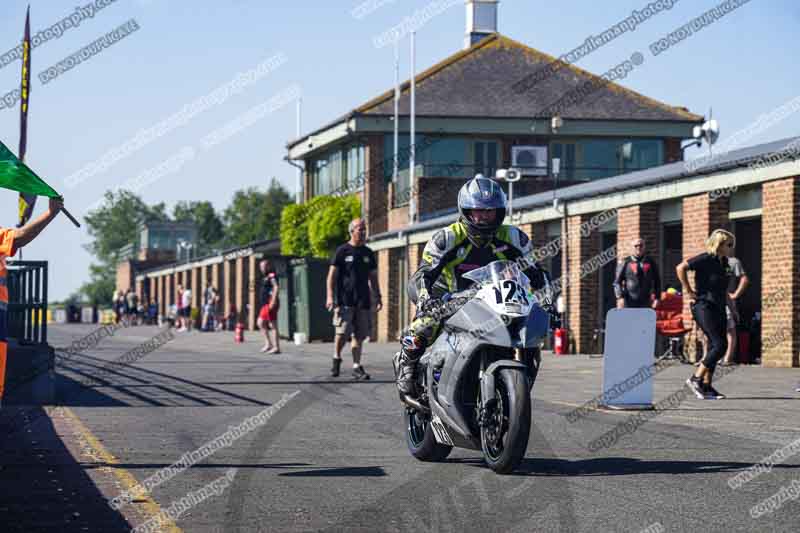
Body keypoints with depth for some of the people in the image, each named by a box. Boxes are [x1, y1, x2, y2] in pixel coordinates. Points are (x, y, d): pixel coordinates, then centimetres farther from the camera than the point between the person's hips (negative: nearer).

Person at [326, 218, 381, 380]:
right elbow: (332, 275, -2)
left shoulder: (368, 253, 14)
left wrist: (378, 298, 14)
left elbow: (373, 277, 20)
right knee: (342, 333, -11)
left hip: (363, 300, 4)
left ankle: (357, 367, 7)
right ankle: (337, 358, 13)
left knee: (359, 335, 3)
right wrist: (330, 296, -11)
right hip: (344, 301, -4)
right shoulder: (342, 251, 0)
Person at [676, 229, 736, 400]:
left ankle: (707, 386, 13)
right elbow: (680, 268, -19)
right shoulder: (705, 259, -12)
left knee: (715, 346, 8)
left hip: (718, 308, 9)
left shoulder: (724, 263, 12)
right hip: (703, 307, -9)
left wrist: (730, 306, 19)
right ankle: (696, 378, -7)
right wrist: (688, 291, -15)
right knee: (720, 345, -15)